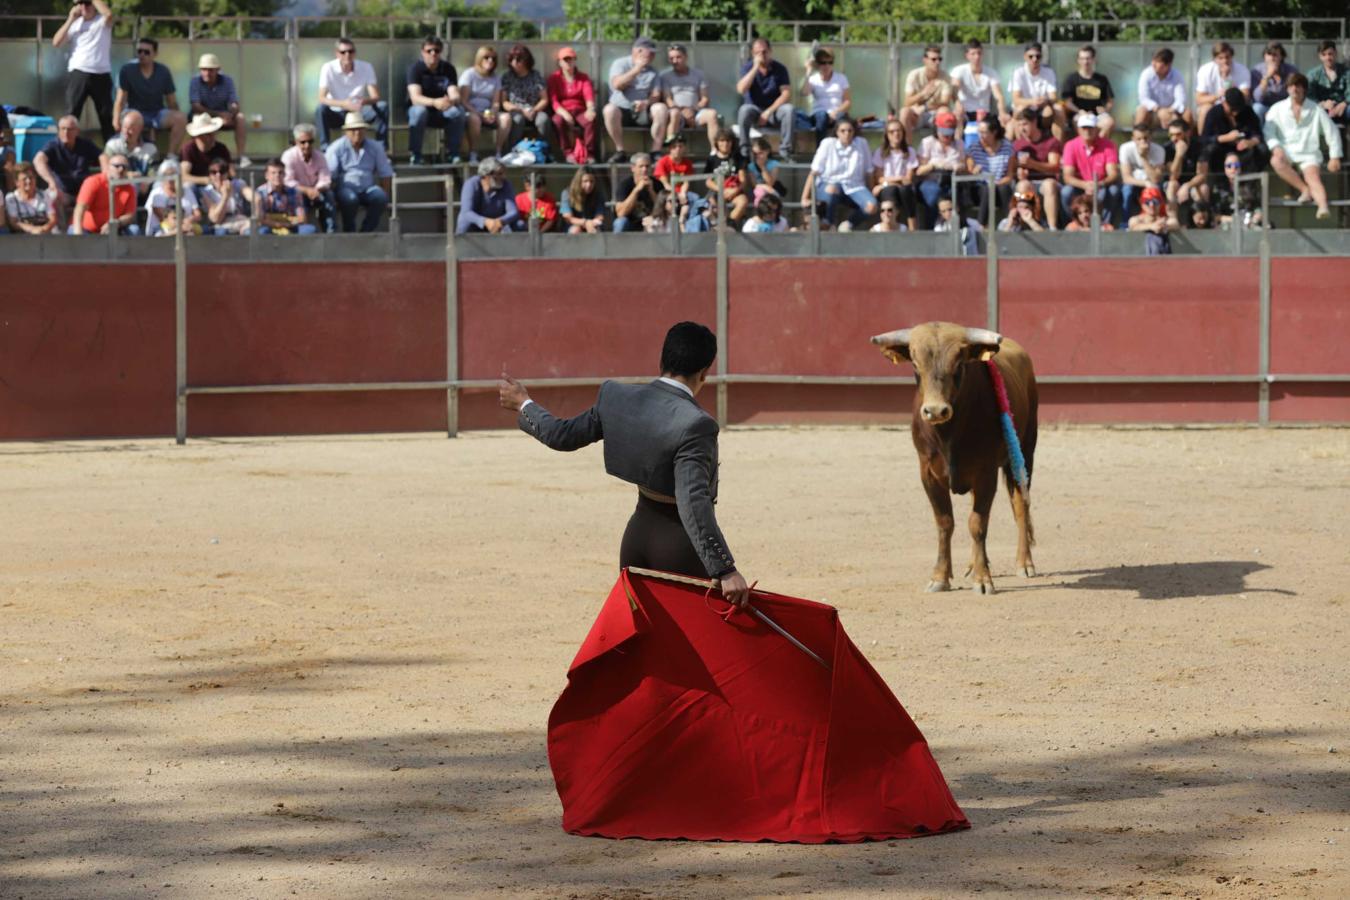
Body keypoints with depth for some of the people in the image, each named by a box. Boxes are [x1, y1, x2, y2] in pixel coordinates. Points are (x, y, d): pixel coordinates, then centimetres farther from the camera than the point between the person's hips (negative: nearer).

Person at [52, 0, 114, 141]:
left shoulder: (102, 20, 2)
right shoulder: (74, 23, 11)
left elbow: (108, 13, -23)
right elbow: (56, 42, 2)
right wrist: (70, 19, -2)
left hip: (101, 75, -1)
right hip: (78, 74, 1)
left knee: (106, 115, 6)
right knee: (71, 113, -4)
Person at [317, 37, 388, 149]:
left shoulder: (366, 67, -8)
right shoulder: (328, 68, -14)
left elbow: (375, 97, -13)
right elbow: (322, 98, -21)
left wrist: (364, 101, -39)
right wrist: (343, 104, -40)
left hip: (359, 112, 2)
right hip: (336, 113, -2)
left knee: (383, 107, -22)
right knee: (320, 109, -33)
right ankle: (324, 146, -27)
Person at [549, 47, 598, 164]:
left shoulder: (583, 77, 12)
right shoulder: (554, 78, 8)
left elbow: (589, 96, -5)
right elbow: (553, 101, -4)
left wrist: (590, 109, -30)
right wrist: (564, 113, -25)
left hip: (580, 111, 1)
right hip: (562, 112, -1)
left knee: (590, 120, -34)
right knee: (558, 120, -37)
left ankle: (590, 153, -32)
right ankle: (568, 153, -34)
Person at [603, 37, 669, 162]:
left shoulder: (652, 72, 14)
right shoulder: (620, 64, 3)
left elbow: (656, 95, 2)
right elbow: (617, 85, -15)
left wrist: (646, 103, -22)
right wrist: (637, 69, -17)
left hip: (642, 111, 2)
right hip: (622, 110, -2)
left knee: (661, 108, -27)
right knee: (609, 109, -35)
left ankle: (656, 151, -24)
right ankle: (620, 150, -25)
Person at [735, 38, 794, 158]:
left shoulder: (779, 69, -2)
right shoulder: (747, 67, -1)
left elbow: (786, 94, -10)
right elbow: (741, 89, -18)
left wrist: (769, 112, -20)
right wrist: (755, 68, -22)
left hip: (774, 108, 1)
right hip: (754, 108, -1)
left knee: (789, 110, -30)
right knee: (744, 110, -35)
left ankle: (785, 151, -24)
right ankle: (744, 151, -28)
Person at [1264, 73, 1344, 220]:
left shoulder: (1316, 110, 13)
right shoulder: (1277, 109, 14)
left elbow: (1332, 132, 15)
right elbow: (1268, 132, 3)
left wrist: (1335, 157, 7)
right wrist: (1276, 147, -17)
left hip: (1309, 154, -1)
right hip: (1286, 153, 1)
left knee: (1313, 176, -31)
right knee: (1276, 161, -35)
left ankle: (1323, 206, -54)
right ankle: (1305, 190, -31)